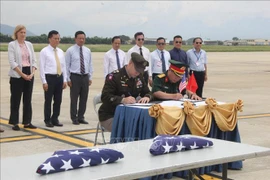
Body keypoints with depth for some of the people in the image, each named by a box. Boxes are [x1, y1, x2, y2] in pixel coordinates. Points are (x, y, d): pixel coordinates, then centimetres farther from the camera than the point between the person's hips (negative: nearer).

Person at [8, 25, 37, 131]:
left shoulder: (29, 44, 11)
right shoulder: (12, 45, -4)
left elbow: (34, 60, 10)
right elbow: (12, 62, -11)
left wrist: (32, 73, -6)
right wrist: (22, 74, -16)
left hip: (29, 75, 5)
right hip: (17, 75, -5)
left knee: (28, 99, 7)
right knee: (16, 100, 0)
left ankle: (27, 122, 13)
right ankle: (14, 123, 6)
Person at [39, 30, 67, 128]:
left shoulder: (60, 52, 13)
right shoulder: (44, 52, -5)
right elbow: (42, 67, -7)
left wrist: (64, 80, 9)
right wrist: (44, 82, -12)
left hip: (59, 77, 5)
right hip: (49, 77, -5)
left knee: (58, 100, 8)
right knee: (48, 100, 1)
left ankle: (55, 119, 19)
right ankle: (47, 120, 10)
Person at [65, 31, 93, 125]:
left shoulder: (87, 50, 9)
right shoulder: (70, 51, -3)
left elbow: (90, 64, 13)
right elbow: (67, 65, -2)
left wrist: (90, 77, 8)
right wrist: (68, 79, -6)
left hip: (85, 77, 4)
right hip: (75, 77, -4)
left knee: (84, 98, 7)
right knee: (74, 98, 0)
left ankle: (81, 117, 17)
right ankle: (74, 118, 9)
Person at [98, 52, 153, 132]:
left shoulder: (139, 77, 7)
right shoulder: (114, 76, -15)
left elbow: (147, 92, 12)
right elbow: (105, 97, -23)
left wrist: (147, 97, -14)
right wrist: (123, 100, -39)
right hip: (110, 116, -6)